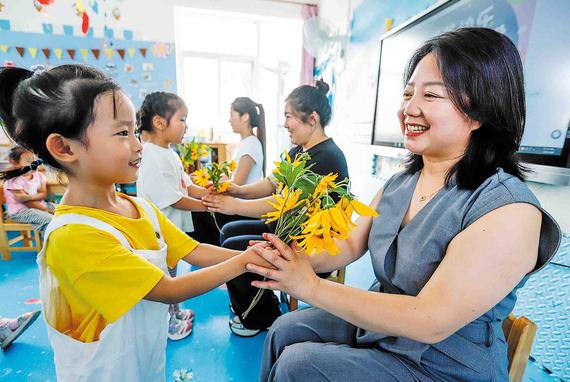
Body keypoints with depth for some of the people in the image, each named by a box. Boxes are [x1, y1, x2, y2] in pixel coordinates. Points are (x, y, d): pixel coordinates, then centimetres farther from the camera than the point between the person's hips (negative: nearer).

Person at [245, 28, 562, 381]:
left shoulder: (510, 210, -26)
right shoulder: (400, 182, -3)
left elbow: (430, 322, -30)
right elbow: (352, 245, 1)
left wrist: (311, 287, -28)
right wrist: (297, 260, -19)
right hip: (378, 322, 6)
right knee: (286, 330, 2)